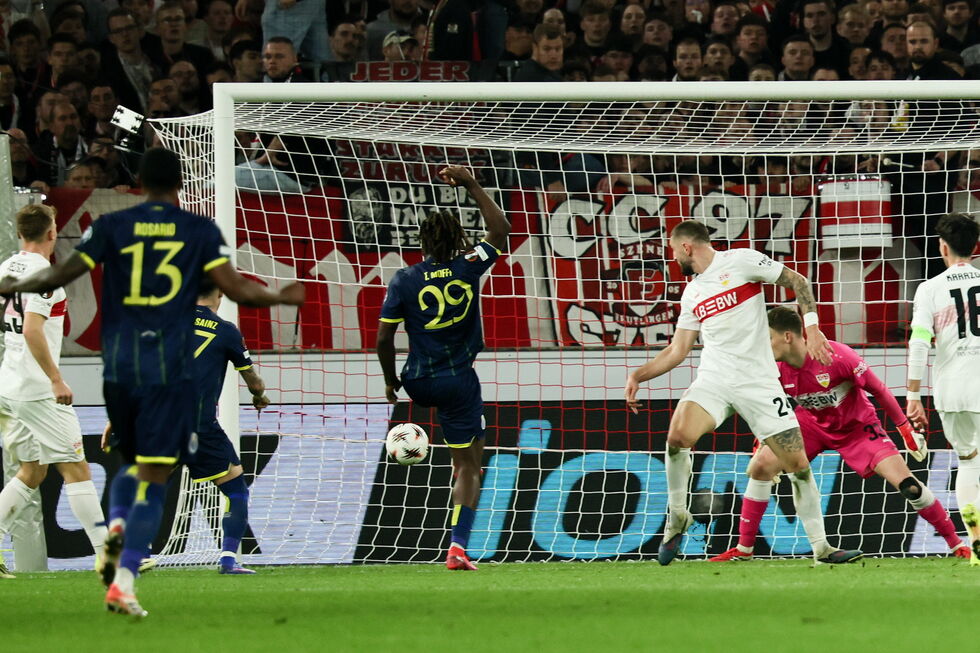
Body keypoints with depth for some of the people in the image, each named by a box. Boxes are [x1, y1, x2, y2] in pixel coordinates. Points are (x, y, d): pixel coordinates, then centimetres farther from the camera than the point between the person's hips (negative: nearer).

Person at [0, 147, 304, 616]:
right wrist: (281, 297, 14)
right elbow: (236, 288, -4)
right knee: (153, 477, -3)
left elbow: (61, 275, 0)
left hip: (119, 366, 2)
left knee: (134, 462, 24)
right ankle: (123, 581, -16)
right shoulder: (201, 231, 3)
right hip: (170, 367, -2)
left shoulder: (111, 226, 5)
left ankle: (116, 526, -6)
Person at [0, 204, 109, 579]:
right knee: (75, 468, -4)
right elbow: (32, 330, -22)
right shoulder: (42, 272, -13)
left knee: (33, 471, 15)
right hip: (38, 389, -8)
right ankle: (109, 555, -4)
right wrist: (56, 379, -20)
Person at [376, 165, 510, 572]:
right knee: (468, 466, 5)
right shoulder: (467, 269, -7)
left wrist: (391, 381, 8)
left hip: (418, 383, 1)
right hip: (460, 382, -1)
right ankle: (458, 547, -5)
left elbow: (384, 339, -7)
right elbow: (500, 230, 8)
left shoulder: (404, 281, -8)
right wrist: (472, 186, 11)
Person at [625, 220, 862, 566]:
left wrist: (812, 327, -11)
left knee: (798, 464, -5)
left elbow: (797, 282, 0)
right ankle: (677, 517, -5)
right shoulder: (691, 294, 15)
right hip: (713, 381, 3)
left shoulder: (741, 261, -2)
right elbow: (677, 350, 18)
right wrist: (638, 375, 7)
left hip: (759, 382, -3)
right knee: (677, 436, -25)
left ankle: (821, 546, 7)